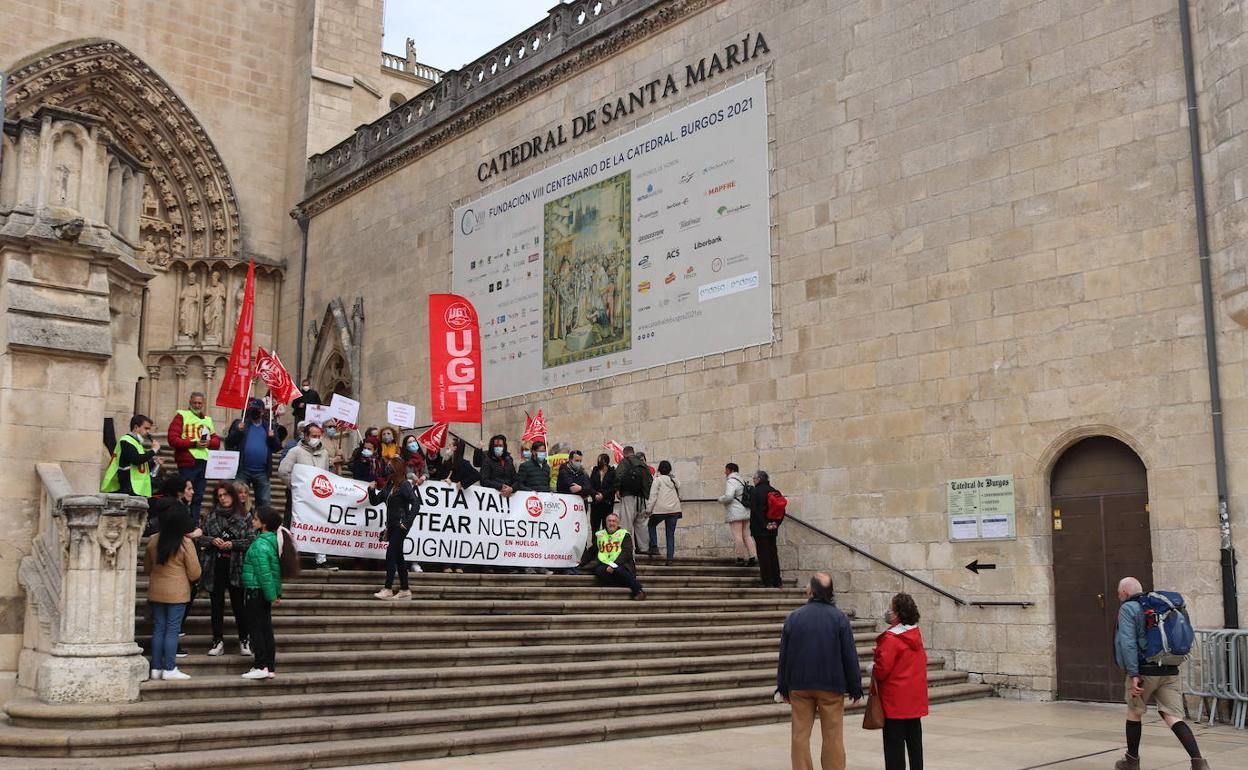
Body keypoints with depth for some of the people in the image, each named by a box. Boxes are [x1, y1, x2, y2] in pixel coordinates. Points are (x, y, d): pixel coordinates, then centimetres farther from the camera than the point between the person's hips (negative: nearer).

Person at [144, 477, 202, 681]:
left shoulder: (153, 541, 1)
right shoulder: (186, 543, -13)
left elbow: (147, 567, 14)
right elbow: (195, 573, -8)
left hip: (156, 591, 5)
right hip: (177, 592, -5)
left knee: (158, 628, 11)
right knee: (172, 629, 0)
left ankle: (156, 668, 15)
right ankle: (169, 669, 1)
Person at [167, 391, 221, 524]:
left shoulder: (208, 419, 19)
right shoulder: (182, 416, 2)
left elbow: (217, 441, 17)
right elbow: (173, 439, -8)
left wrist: (209, 443, -6)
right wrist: (193, 444, -16)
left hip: (204, 463, 5)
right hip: (187, 463, -5)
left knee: (198, 497, 9)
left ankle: (195, 525, 15)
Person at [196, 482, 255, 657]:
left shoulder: (245, 516, -1)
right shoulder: (210, 517, 8)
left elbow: (252, 540, -4)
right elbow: (199, 538, 8)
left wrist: (232, 544, -15)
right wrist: (212, 541, -11)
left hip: (236, 566, -3)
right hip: (214, 567, 3)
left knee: (239, 605, 2)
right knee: (216, 605, 7)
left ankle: (244, 641, 13)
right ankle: (218, 641, 15)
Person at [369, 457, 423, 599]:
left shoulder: (404, 485, -11)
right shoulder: (389, 485, 11)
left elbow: (416, 503, -18)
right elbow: (375, 501, 14)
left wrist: (406, 522, -19)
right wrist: (371, 490, -5)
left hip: (400, 526, -8)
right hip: (392, 525, 8)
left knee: (391, 555, -9)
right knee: (399, 557, 10)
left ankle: (388, 590, -4)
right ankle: (405, 590, 16)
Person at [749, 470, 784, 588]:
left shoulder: (755, 492, -10)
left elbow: (754, 512, -16)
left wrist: (764, 525, -13)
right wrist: (776, 523, 2)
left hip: (760, 529, -6)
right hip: (773, 529, 6)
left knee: (763, 555, -2)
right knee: (773, 553, 13)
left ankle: (768, 582, -3)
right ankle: (777, 581, 16)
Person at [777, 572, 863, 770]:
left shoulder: (793, 617, -2)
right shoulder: (839, 618, -6)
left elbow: (783, 655, 1)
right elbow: (850, 656, -6)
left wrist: (783, 687, 10)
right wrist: (855, 688, 2)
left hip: (799, 685, 1)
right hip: (832, 686, -1)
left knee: (800, 734, 8)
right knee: (832, 736, 7)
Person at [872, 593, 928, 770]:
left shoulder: (890, 639, -20)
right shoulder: (916, 635, 6)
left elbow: (881, 670, -22)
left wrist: (872, 668, 0)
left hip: (895, 701, -8)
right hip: (915, 698, 8)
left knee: (894, 742, -1)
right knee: (914, 738, 14)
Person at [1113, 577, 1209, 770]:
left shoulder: (1128, 609, -5)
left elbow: (1128, 643, -16)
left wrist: (1133, 674, -18)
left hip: (1144, 671, -5)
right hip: (1170, 672, 5)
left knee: (1134, 714, 14)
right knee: (1173, 717, -1)